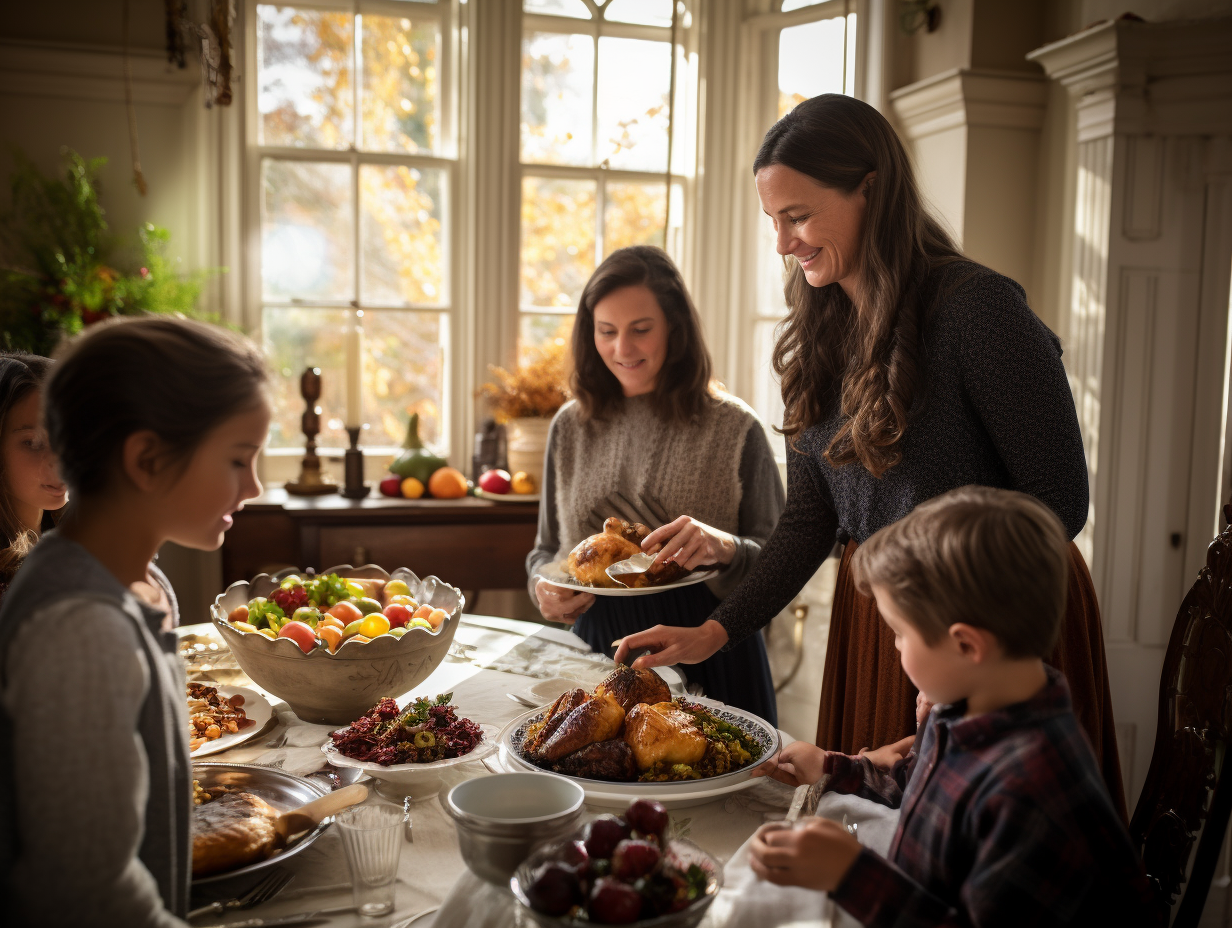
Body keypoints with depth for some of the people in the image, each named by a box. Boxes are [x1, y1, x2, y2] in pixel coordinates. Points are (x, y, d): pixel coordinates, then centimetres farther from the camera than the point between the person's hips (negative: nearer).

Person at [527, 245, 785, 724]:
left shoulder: (734, 428, -6)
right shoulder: (570, 427, 5)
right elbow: (547, 549, 14)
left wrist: (725, 549, -26)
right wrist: (545, 587, -7)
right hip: (599, 654, 3)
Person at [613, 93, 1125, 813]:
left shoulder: (977, 308, -18)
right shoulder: (820, 335, 4)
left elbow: (1058, 500, -15)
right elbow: (810, 519, 4)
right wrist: (718, 631, -3)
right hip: (871, 620, 6)